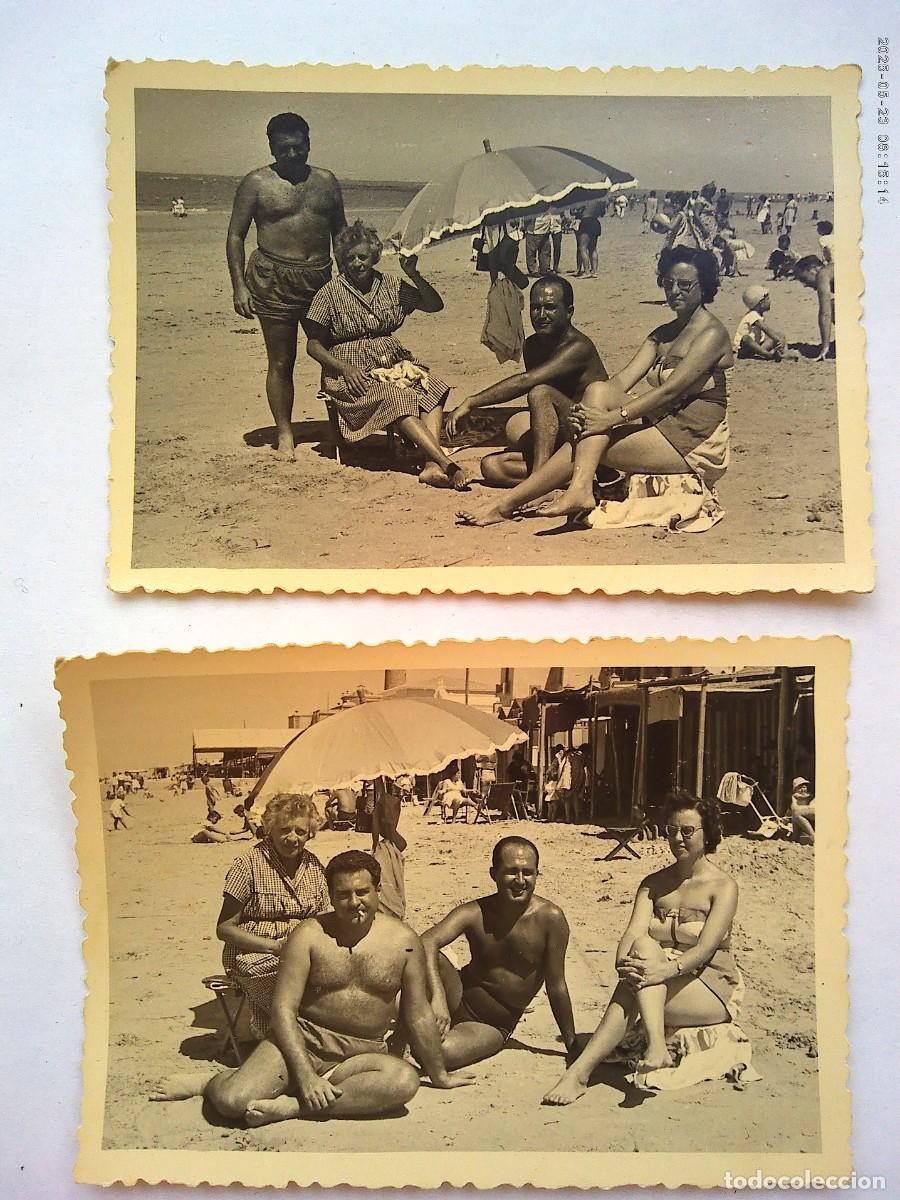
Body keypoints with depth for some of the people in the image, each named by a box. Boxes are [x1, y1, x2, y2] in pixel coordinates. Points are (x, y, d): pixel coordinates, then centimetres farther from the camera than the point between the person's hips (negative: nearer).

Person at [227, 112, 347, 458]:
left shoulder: (326, 181, 12)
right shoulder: (256, 183, -1)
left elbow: (340, 232, 20)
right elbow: (235, 236, -2)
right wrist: (239, 287, -10)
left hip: (321, 279, 4)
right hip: (274, 280, -4)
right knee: (281, 362, 1)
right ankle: (284, 433, 12)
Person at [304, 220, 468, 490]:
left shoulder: (392, 286, 12)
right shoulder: (330, 293, 1)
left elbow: (435, 305, 11)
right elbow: (314, 345, 0)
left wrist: (414, 275, -4)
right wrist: (345, 369, -15)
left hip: (393, 363, 5)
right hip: (352, 372, -5)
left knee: (432, 389, -25)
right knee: (395, 399, -33)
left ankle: (432, 466, -40)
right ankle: (447, 464, -40)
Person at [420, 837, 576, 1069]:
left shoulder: (550, 918, -17)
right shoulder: (475, 913, -14)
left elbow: (556, 987, -9)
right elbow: (427, 941, -31)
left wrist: (573, 1045, -4)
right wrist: (438, 997, -47)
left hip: (494, 1028, -1)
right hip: (458, 1004, 1)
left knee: (442, 1052, -32)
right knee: (430, 958, -30)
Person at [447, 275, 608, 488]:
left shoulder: (579, 347, -18)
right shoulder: (532, 346, 9)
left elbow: (525, 381, -30)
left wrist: (471, 403, -29)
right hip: (560, 445, 8)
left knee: (541, 393, -29)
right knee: (491, 465, -6)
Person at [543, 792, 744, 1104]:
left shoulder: (723, 886, -3)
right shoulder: (653, 884, 12)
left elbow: (706, 947, -18)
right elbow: (633, 933, -6)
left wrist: (665, 970, -37)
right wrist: (623, 963, -29)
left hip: (713, 992, -4)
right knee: (642, 948, -30)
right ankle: (656, 1047, -48)